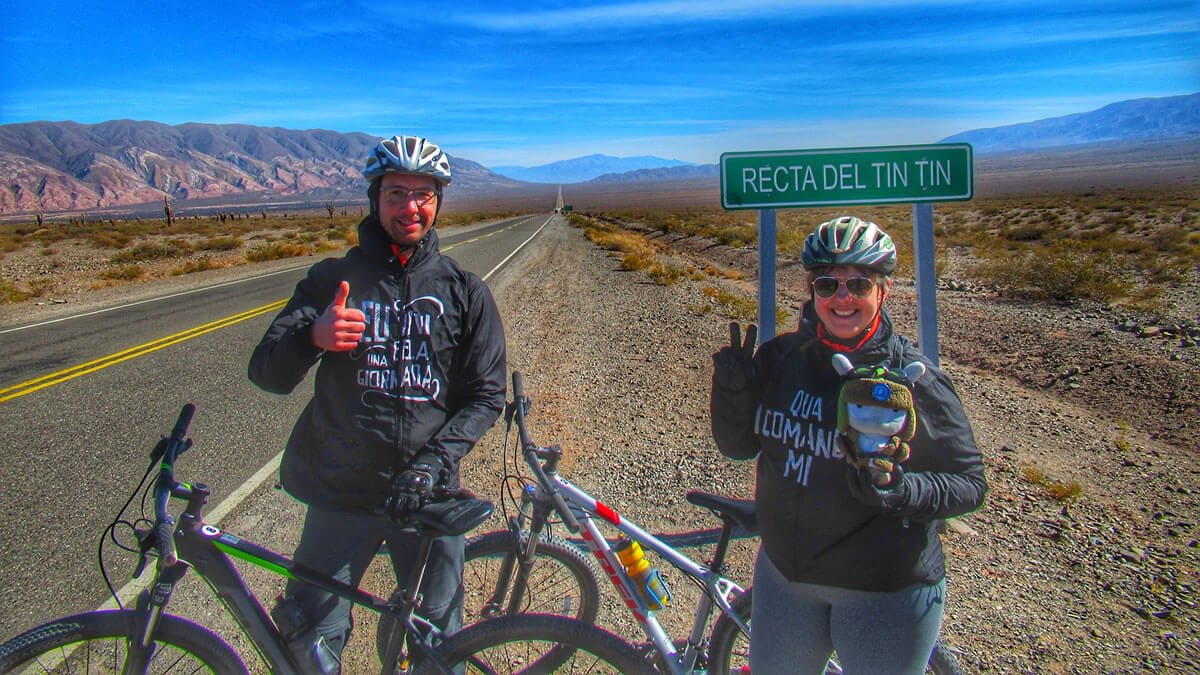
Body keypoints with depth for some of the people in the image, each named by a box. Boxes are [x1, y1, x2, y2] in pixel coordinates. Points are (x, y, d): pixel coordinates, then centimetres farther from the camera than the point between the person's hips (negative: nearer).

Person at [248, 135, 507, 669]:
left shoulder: (465, 291, 2)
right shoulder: (333, 279, 1)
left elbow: (486, 395, 1)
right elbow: (267, 375, -5)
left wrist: (433, 461, -15)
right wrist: (313, 336, -27)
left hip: (427, 494, 1)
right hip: (341, 494, 0)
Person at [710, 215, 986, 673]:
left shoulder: (914, 379, -16)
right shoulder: (779, 358, -5)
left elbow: (970, 483, -13)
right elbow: (739, 447, 1)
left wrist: (901, 490, -31)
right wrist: (732, 391, -17)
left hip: (886, 592, -4)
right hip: (784, 574, 4)